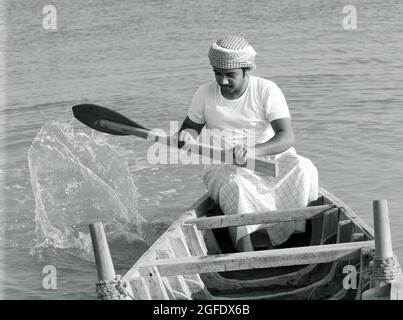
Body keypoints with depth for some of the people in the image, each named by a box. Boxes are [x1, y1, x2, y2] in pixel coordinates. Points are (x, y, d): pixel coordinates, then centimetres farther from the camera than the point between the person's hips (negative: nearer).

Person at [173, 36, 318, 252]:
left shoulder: (267, 91, -9)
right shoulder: (205, 94, 1)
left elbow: (287, 137, -20)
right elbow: (192, 126, 18)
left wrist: (253, 150, -41)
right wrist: (187, 135, -10)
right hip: (223, 167, 0)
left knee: (302, 169, -30)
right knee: (234, 185, -36)